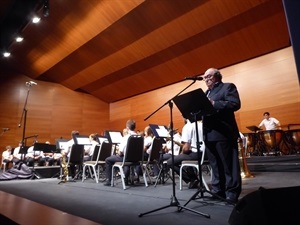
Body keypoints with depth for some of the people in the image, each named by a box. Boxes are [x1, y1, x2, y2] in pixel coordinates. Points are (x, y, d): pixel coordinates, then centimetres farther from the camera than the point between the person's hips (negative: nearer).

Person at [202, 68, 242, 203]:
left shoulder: (228, 87, 0)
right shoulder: (206, 93, 23)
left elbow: (235, 104, -15)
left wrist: (214, 104, -23)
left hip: (223, 133, -7)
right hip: (209, 134, 8)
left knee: (228, 165, 0)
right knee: (215, 165, 13)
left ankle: (232, 194, 9)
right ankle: (217, 191, 22)